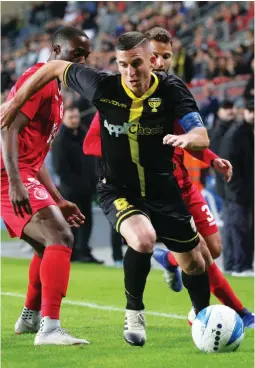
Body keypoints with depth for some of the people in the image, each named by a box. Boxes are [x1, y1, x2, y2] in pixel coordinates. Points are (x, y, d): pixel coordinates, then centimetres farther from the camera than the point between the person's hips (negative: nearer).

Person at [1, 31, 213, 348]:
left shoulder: (172, 90, -17)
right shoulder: (103, 87, -19)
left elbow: (202, 137, -24)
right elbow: (55, 67, -5)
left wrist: (187, 138, -48)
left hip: (162, 189, 3)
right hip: (118, 190, -3)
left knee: (193, 263, 11)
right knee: (143, 239, -33)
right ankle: (134, 312, -8)